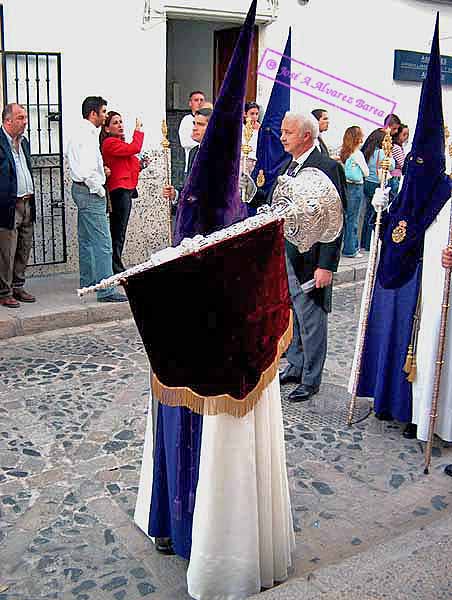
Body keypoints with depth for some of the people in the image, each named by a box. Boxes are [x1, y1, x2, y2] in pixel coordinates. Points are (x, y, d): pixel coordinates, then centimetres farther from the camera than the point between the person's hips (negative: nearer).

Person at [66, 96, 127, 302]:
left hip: (80, 188, 11)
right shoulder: (88, 136, -18)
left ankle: (87, 281, 29)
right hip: (90, 192, -11)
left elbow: (69, 156, 26)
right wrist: (100, 190, -14)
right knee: (102, 242, -12)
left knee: (86, 239, 18)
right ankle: (105, 290, -13)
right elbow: (88, 170, -26)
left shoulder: (78, 134, 14)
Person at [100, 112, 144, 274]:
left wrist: (139, 165, 9)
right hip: (120, 190, -10)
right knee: (118, 232, -9)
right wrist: (138, 130, -4)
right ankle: (117, 269, -6)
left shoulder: (119, 143, 21)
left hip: (125, 190, 10)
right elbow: (135, 148, -17)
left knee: (118, 233, 11)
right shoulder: (110, 142, -9)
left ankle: (117, 268, 16)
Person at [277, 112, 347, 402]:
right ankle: (296, 367, 34)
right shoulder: (287, 167, 12)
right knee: (290, 316, 18)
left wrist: (327, 265, -20)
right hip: (282, 256, 8)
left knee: (312, 319, 4)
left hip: (310, 259, -8)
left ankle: (311, 379, 18)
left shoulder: (328, 168, -14)